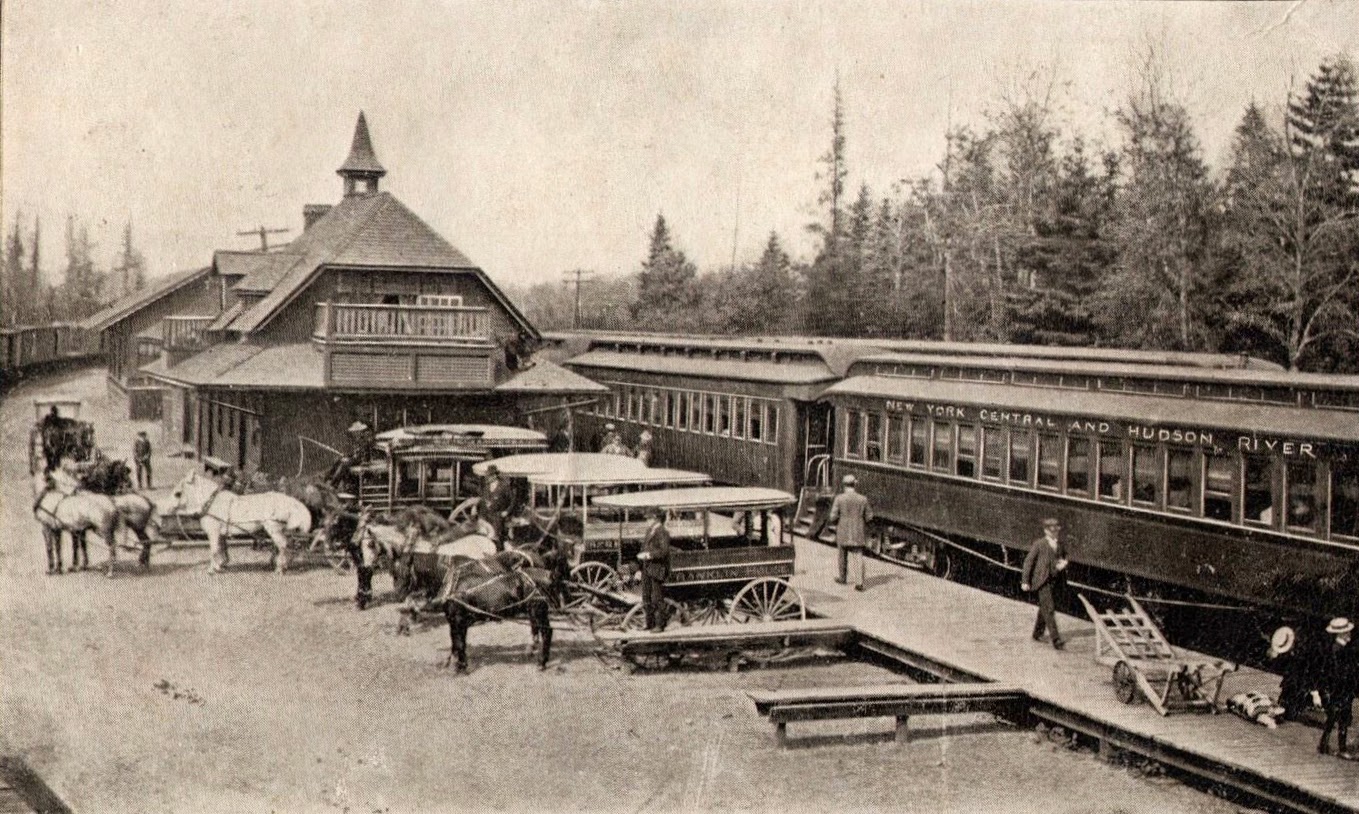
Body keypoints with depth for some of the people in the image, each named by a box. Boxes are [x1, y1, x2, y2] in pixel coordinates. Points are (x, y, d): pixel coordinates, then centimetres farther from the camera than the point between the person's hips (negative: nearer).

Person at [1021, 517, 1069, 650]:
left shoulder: (1060, 545, 9)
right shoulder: (1039, 544, -8)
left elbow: (1064, 558, 23)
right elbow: (1028, 561, -5)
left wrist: (1063, 563, -3)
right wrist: (1025, 581, -7)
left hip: (1055, 581, 6)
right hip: (1043, 580, -6)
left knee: (1044, 608, 17)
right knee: (1049, 609, -12)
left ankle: (1038, 633, 34)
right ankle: (1056, 639, -16)